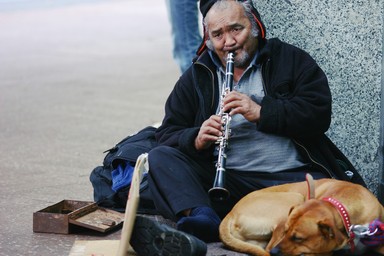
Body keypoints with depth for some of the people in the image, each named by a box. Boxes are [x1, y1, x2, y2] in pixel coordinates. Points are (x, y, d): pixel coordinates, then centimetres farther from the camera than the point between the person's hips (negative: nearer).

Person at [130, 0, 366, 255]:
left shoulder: (292, 60, 12)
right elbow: (168, 135, 12)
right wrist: (196, 140, -10)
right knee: (159, 157, -19)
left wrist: (261, 112, -13)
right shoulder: (196, 77, 17)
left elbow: (319, 113, -2)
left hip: (292, 177, -2)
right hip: (227, 181, 2)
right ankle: (201, 216, -45)